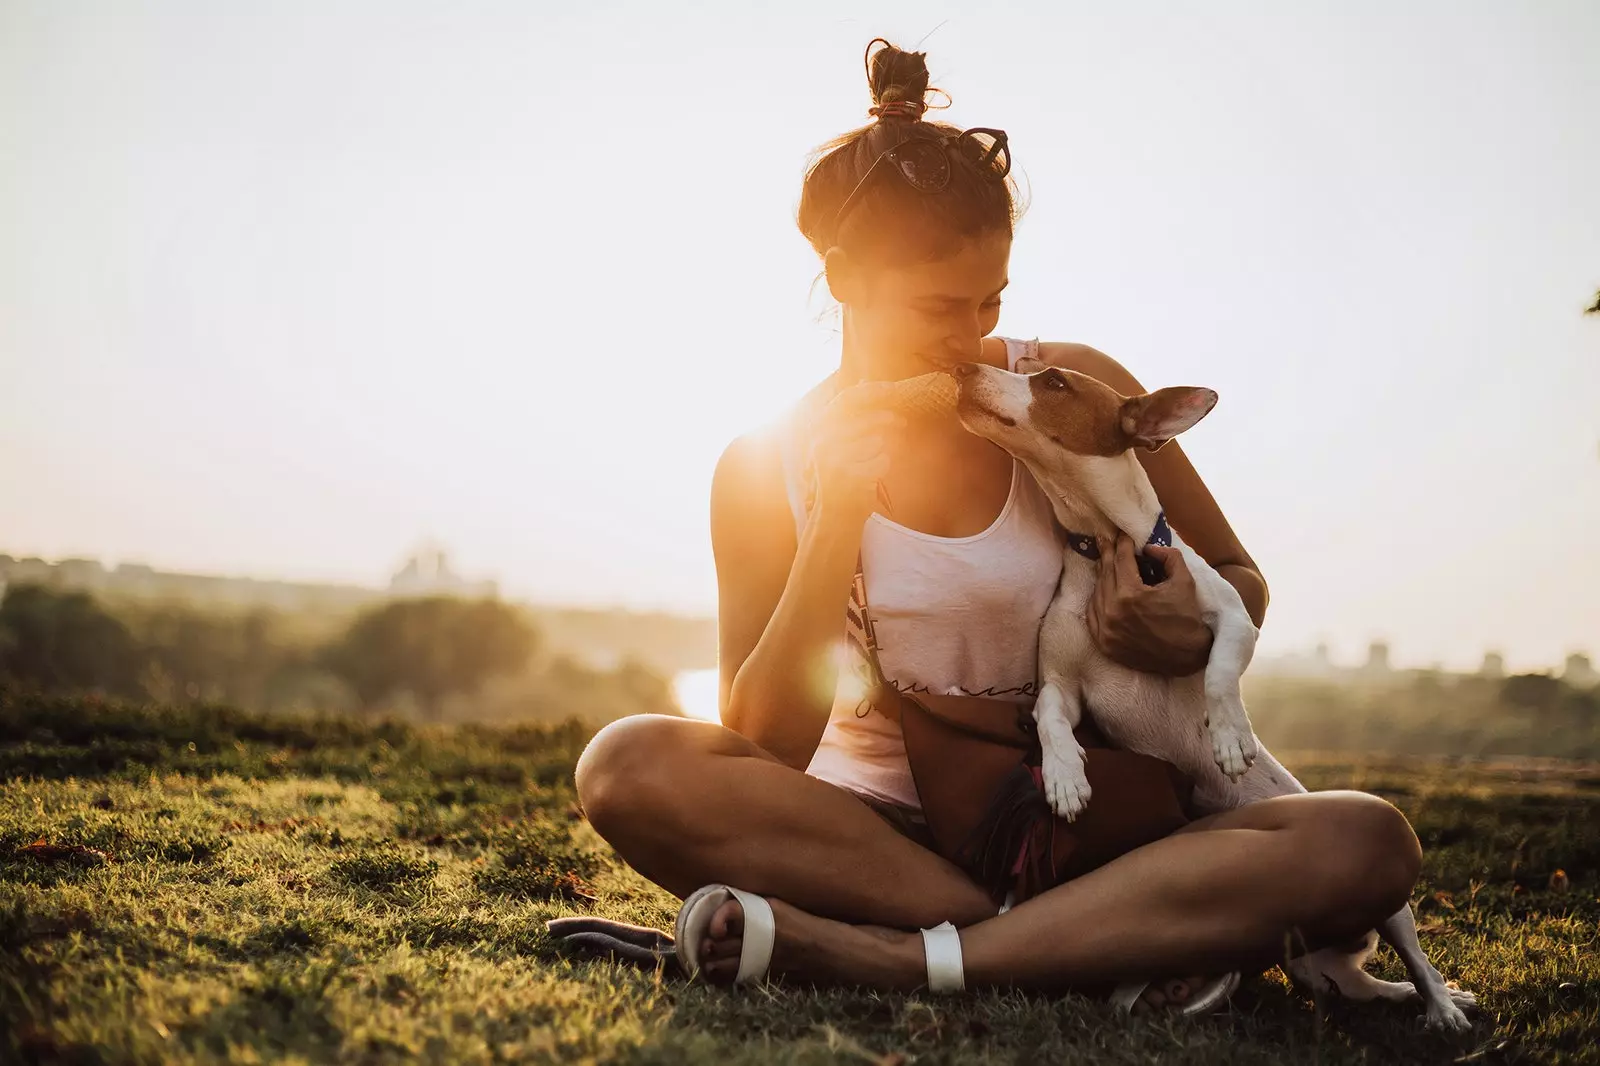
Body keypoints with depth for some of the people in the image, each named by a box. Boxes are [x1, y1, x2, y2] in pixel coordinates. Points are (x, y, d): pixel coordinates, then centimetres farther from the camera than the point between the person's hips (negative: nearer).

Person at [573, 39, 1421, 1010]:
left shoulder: (1072, 393, -1)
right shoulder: (767, 471, -1)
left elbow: (1242, 583, 10)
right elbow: (767, 753, -8)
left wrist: (1194, 634, -15)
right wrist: (838, 524, -17)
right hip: (875, 831, 0)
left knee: (1368, 843, -26)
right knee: (629, 764, -28)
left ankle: (888, 959, -34)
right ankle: (1108, 944, -28)